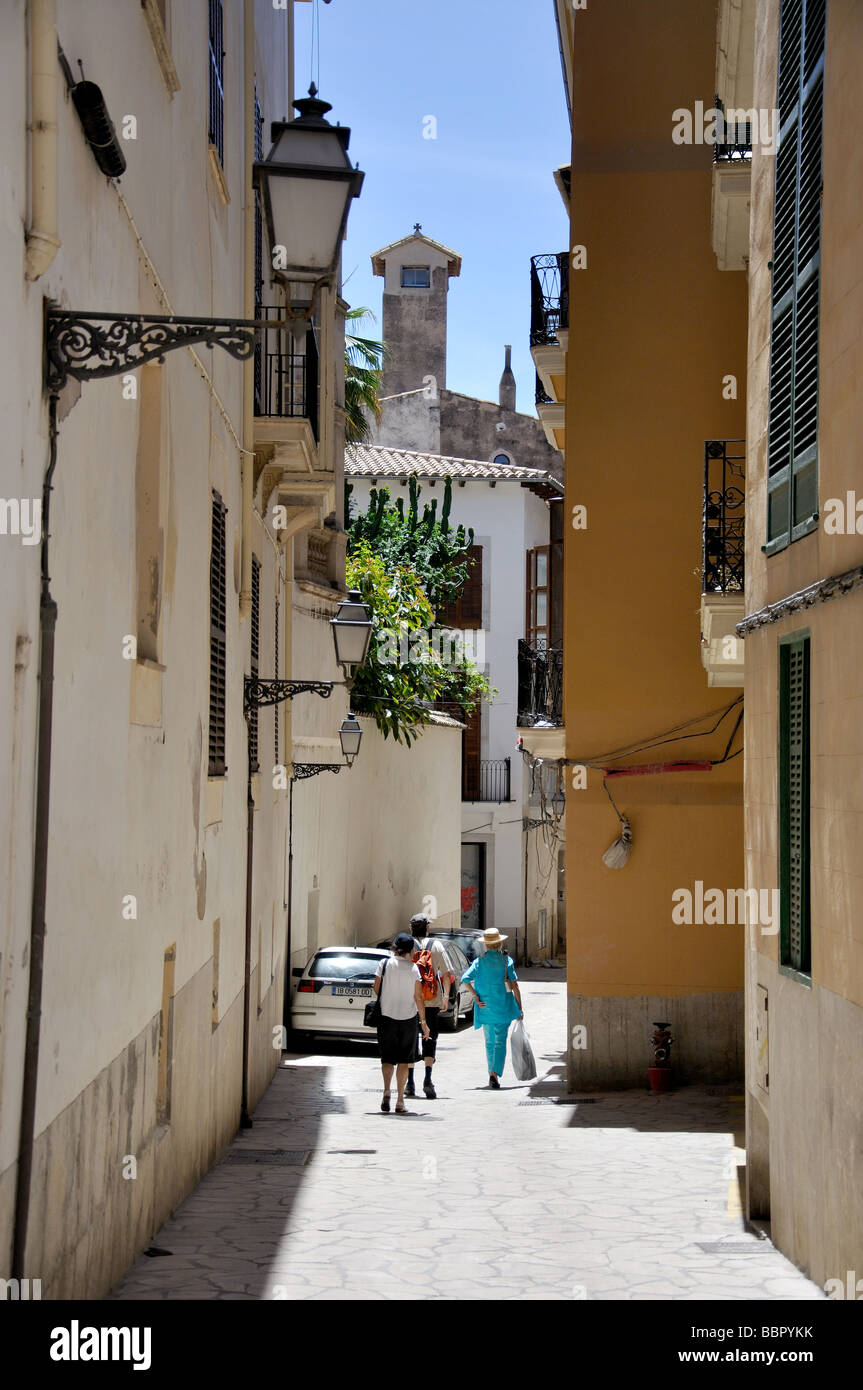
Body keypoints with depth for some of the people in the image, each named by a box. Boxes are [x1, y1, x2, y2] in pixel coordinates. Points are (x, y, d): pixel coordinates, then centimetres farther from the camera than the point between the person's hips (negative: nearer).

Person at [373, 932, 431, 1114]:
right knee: (403, 1060, 9)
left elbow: (375, 988, -3)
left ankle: (386, 1090, -15)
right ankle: (400, 1101, 7)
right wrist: (423, 1022, 3)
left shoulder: (385, 964, -4)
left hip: (387, 1017, 0)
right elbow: (418, 997, -4)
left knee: (387, 1058, 9)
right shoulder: (414, 969, -4)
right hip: (408, 1018, 0)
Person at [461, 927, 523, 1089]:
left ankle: (493, 1074, 21)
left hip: (485, 1007, 2)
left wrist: (476, 997, -6)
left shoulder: (479, 961, 0)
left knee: (490, 1042, 16)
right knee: (500, 1041, -2)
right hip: (503, 1007, -2)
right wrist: (520, 1008, 2)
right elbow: (515, 986, -4)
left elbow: (465, 979, -12)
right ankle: (494, 1073, -19)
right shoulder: (506, 960, -4)